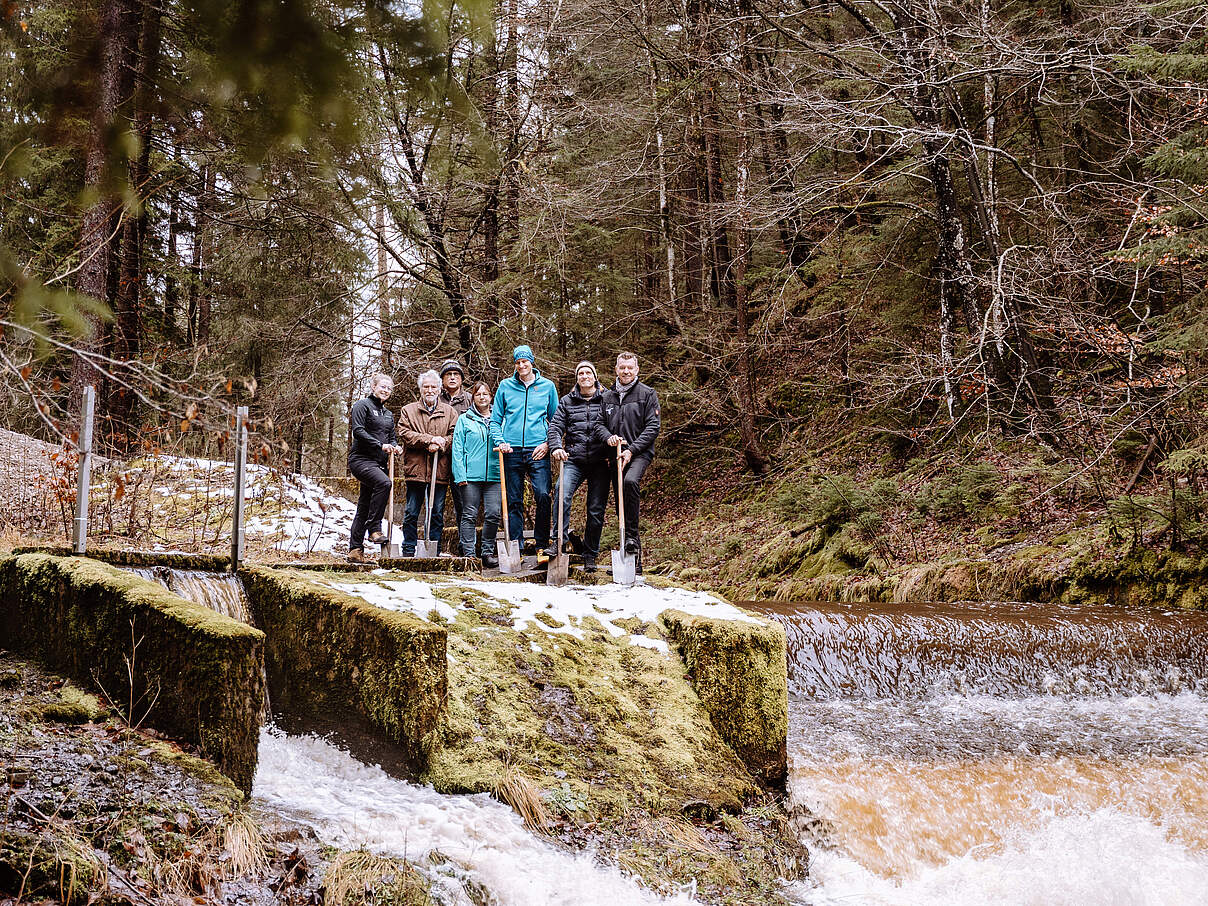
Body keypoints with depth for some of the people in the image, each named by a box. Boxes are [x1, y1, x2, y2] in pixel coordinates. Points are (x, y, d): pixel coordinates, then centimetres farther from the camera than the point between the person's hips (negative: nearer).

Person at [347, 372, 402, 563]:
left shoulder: (388, 414, 22)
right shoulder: (362, 405, -1)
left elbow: (392, 438, 25)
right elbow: (358, 431, -13)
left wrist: (394, 446, 0)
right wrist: (380, 445, -19)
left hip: (379, 463, 8)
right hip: (361, 459, -8)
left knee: (364, 506, 6)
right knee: (383, 482, -33)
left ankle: (355, 550, 8)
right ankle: (374, 529, -28)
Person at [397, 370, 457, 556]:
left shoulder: (449, 412, 14)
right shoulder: (408, 410, 11)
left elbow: (455, 436, 4)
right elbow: (405, 434, -4)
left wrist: (440, 445, -14)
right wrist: (430, 440, -14)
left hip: (440, 470, 1)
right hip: (416, 469, -1)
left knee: (437, 512, 4)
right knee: (412, 512, 2)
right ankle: (409, 551, 9)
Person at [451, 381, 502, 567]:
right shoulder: (465, 420, 7)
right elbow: (457, 448, 2)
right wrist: (460, 474, -6)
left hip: (494, 475, 2)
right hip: (471, 475, -2)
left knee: (493, 514, -4)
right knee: (469, 515, -1)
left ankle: (488, 552, 7)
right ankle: (469, 553, 3)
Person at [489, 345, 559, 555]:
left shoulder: (547, 386, 9)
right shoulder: (505, 386, 10)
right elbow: (495, 420, 13)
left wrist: (548, 443, -1)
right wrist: (499, 441, -4)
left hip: (538, 451, -1)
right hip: (512, 451, 1)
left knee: (543, 495, -17)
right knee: (514, 502, 3)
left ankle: (541, 545, -8)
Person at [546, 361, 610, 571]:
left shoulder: (607, 400, 8)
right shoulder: (567, 402, 11)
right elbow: (555, 427, 5)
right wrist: (556, 447, -13)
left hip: (600, 462, 0)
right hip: (574, 461, 0)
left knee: (596, 510, 2)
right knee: (562, 496, -24)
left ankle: (590, 554, 14)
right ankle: (561, 541, -14)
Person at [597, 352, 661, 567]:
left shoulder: (647, 394, 1)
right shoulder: (607, 396, 14)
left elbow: (653, 427, -5)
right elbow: (599, 424, 12)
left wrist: (631, 450, -13)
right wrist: (608, 437, -11)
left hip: (639, 453, -5)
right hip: (616, 455, 5)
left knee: (631, 481, -34)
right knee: (620, 495, 4)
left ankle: (632, 535, -26)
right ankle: (633, 558, 13)